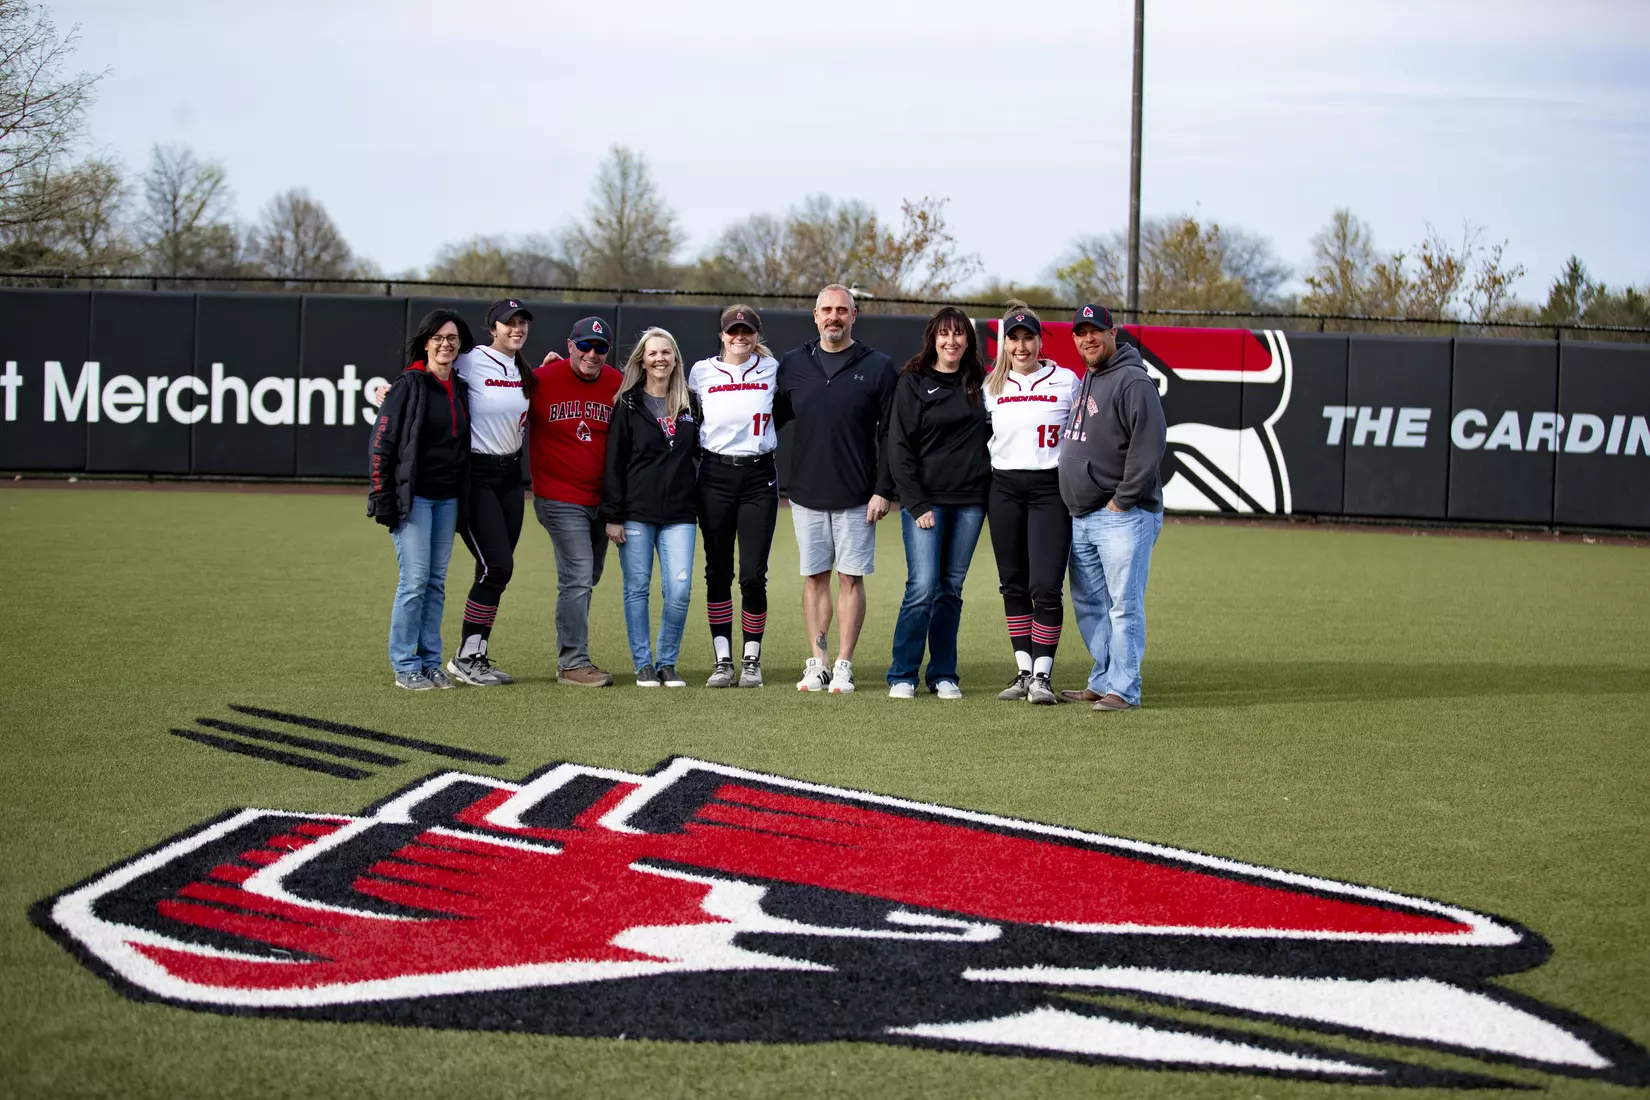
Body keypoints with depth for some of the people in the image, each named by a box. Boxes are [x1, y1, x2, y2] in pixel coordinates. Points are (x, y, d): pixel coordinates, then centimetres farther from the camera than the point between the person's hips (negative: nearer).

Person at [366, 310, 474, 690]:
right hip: (412, 497, -6)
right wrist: (382, 498, -13)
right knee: (415, 580, -8)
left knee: (437, 582, 8)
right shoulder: (408, 386, -8)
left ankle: (431, 662, 14)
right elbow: (381, 443, -9)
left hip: (447, 499, 6)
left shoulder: (461, 389, 11)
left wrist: (464, 496, 12)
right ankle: (405, 666, 0)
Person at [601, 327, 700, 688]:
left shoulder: (690, 405, 10)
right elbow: (613, 463, -2)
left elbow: (703, 452, 19)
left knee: (679, 590, -6)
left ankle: (667, 662, 8)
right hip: (636, 513, -2)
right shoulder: (627, 405, 1)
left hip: (679, 514, 2)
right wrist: (612, 515, -7)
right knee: (637, 588, 1)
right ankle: (644, 664, 10)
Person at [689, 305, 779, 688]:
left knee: (753, 575, -5)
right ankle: (723, 660, 9)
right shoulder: (701, 372, 4)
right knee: (718, 572, 2)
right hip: (715, 476, 1)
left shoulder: (771, 370, 2)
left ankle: (751, 660, 7)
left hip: (759, 477, -1)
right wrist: (694, 454, 10)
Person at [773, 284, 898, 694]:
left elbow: (890, 435, -2)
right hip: (806, 494, 3)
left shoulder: (878, 367, -1)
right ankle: (817, 663, 11)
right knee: (815, 577, 6)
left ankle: (843, 665, 5)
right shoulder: (793, 365, 7)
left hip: (857, 498, -2)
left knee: (851, 578, 0)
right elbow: (771, 419, 13)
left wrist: (884, 490, -8)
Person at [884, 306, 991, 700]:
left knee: (951, 590, 6)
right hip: (925, 500, -4)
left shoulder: (978, 383, 11)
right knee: (923, 586, -11)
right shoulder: (913, 383, -1)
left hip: (969, 503, 4)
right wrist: (917, 504, -11)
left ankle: (944, 675, 14)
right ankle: (902, 676, -1)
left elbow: (986, 436, 17)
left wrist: (991, 494, 4)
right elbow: (899, 448, -4)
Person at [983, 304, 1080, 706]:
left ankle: (1042, 676, -5)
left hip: (1051, 489, -3)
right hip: (1004, 489, 3)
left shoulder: (1066, 381, 2)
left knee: (1045, 586, -11)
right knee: (1013, 584, 6)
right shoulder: (991, 387, 10)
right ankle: (1024, 670, 15)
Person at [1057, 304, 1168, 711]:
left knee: (1124, 604, -8)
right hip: (1082, 517, 10)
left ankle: (1123, 689, -6)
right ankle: (1103, 682, 23)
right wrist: (1077, 501, 17)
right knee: (1088, 603, 14)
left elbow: (1149, 445, -20)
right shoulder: (1084, 381, 18)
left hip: (1123, 515, -10)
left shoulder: (1132, 381, -12)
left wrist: (1123, 499, -19)